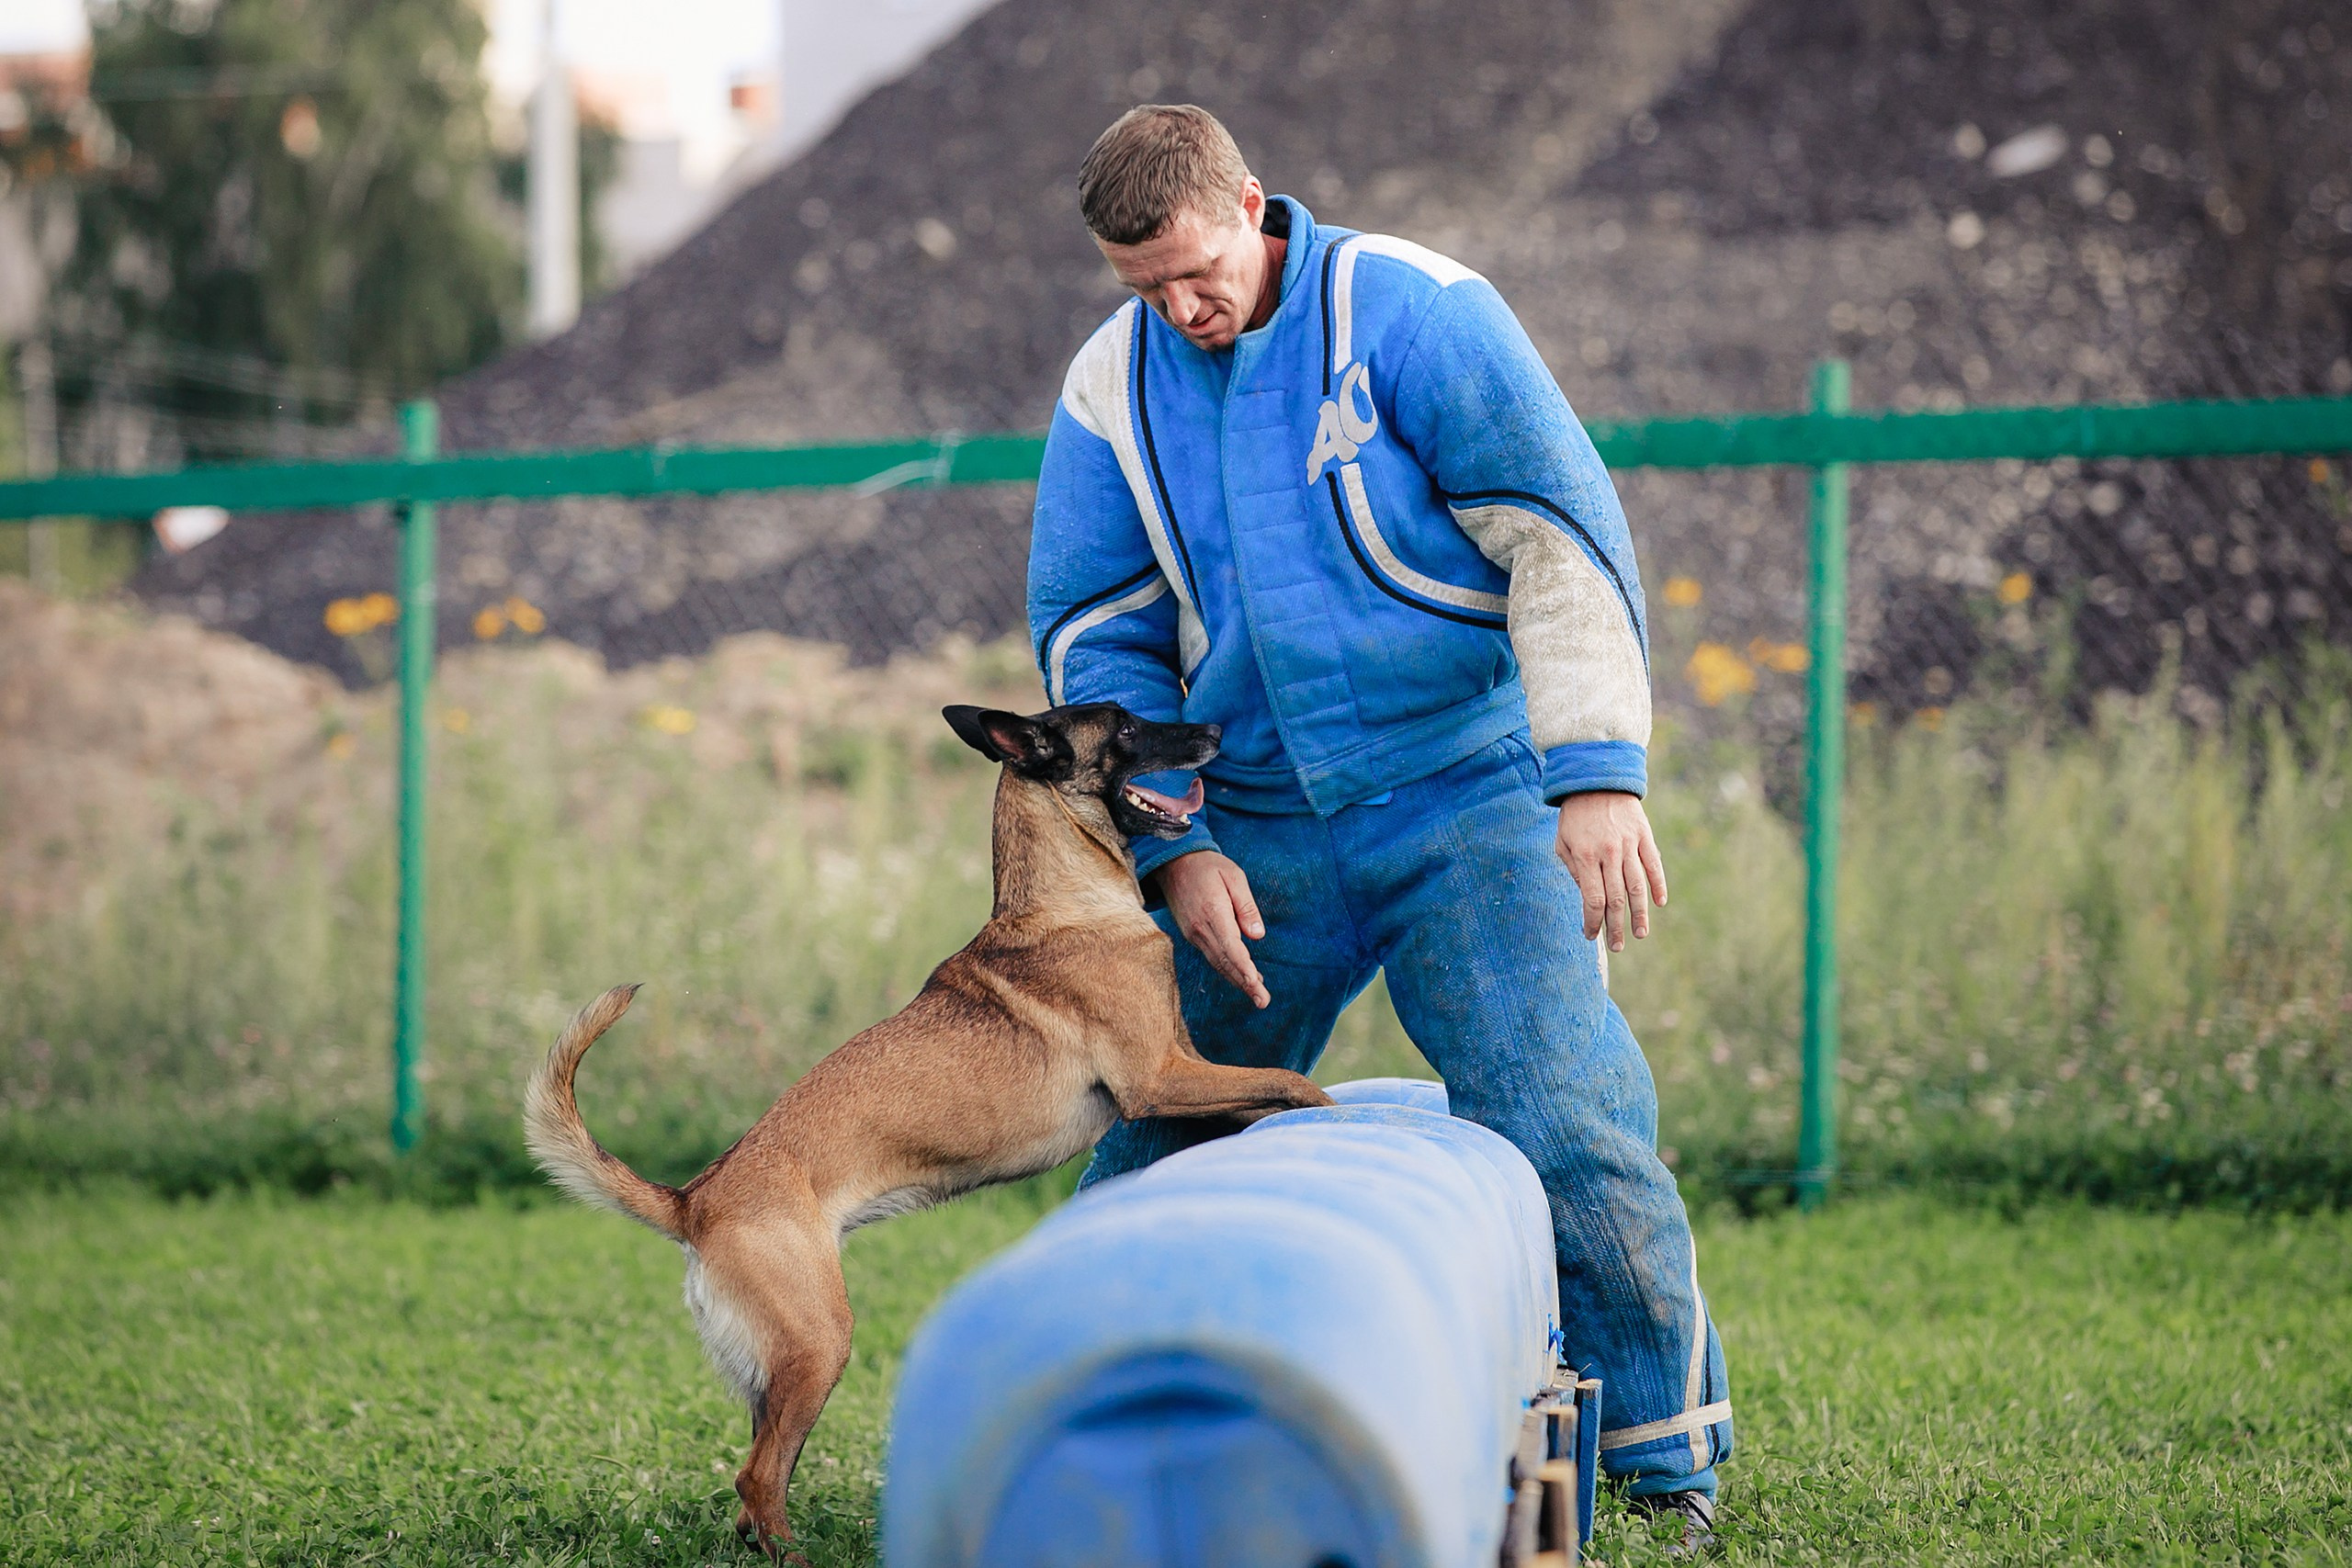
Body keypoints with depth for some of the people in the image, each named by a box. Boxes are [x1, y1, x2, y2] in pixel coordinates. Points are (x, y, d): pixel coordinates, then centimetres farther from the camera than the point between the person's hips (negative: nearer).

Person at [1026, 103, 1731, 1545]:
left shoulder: (1412, 310, -11)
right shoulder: (1112, 387, 3)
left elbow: (1563, 534, -13)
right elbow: (1095, 635, 8)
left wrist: (1599, 773, -20)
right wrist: (1172, 847, -3)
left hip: (1469, 793, -4)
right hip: (1262, 825, 4)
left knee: (1562, 1124, -14)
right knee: (1159, 1132, 5)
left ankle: (1672, 1459, -3)